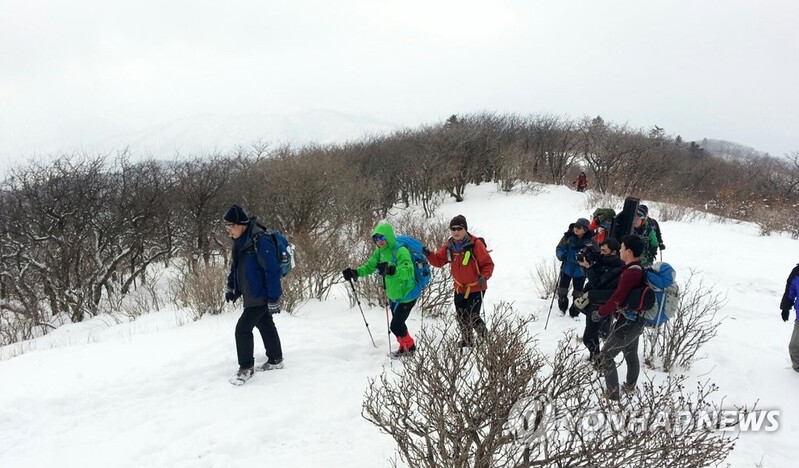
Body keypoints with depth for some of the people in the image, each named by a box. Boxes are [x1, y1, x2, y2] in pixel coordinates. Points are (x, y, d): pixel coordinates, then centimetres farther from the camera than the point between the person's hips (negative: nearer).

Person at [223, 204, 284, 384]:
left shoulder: (260, 242, -25)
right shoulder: (239, 242, 3)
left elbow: (273, 271, -24)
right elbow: (235, 266, 19)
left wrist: (273, 298, -23)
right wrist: (231, 287, 18)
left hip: (261, 296, -9)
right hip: (251, 295, 9)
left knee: (243, 329, -8)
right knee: (266, 326, 20)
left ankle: (246, 367, 7)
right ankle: (275, 360, 34)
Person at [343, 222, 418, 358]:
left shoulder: (400, 251, -25)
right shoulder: (380, 252, 1)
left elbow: (408, 271, -38)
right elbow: (369, 266, 2)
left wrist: (391, 269, -54)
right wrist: (355, 272, -15)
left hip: (407, 295, -8)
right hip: (393, 296, 8)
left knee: (396, 325, -7)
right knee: (397, 324, 17)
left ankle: (410, 347, 16)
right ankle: (404, 347, 37)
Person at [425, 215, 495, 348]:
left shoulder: (476, 244, -19)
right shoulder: (449, 246, -2)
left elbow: (488, 263, -14)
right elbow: (438, 261, 3)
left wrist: (484, 277, -30)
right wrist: (429, 255, -15)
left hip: (476, 288, -6)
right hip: (460, 288, 6)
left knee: (471, 317, -9)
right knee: (461, 317, 16)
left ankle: (484, 336, 19)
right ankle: (467, 341, 39)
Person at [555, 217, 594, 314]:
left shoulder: (590, 241, -12)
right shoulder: (568, 237, -8)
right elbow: (559, 248, 1)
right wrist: (561, 255, -20)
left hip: (580, 270, -1)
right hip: (567, 267, 1)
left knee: (578, 292, 11)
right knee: (562, 291, 9)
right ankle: (562, 309, 30)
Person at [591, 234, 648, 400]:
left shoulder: (630, 273, -27)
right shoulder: (639, 268, 3)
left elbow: (616, 299, -25)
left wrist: (599, 313, -11)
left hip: (627, 322, -9)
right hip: (636, 320, 9)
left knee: (605, 357, 0)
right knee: (631, 355, 22)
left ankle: (612, 393, 4)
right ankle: (630, 387, 37)